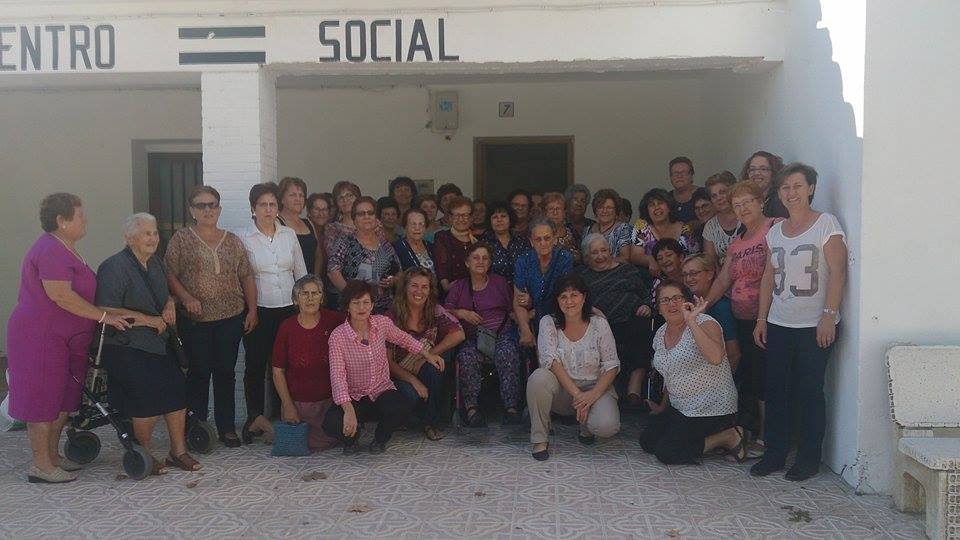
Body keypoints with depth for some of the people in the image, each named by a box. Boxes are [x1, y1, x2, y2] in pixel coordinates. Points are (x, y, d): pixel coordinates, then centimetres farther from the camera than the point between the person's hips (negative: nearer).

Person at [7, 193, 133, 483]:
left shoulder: (64, 249, 15)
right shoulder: (50, 250, -20)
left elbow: (79, 293, 18)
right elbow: (61, 296, -27)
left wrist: (109, 310, 9)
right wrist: (103, 315, -23)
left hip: (63, 339, 10)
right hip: (41, 338, -10)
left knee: (63, 399, 16)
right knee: (44, 399, -2)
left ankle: (52, 455, 28)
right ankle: (41, 466, 8)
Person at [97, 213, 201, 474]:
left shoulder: (155, 262, 11)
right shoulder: (114, 267, -15)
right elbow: (108, 311, -21)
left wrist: (169, 305, 2)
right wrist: (150, 320, -18)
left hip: (160, 343, 8)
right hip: (128, 347, -8)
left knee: (177, 391, -1)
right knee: (148, 399, -13)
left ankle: (178, 451, 12)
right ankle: (145, 456, 9)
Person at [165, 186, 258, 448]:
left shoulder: (232, 241, 10)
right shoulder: (181, 239, 2)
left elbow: (247, 277, 10)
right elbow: (170, 274, -3)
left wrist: (252, 310, 3)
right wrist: (186, 297, -18)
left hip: (231, 318, 2)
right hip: (195, 319, -2)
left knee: (226, 372, 6)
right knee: (198, 373, 2)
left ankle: (227, 428, 16)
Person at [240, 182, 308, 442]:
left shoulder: (289, 235, 7)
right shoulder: (243, 238, -2)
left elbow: (301, 273, 12)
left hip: (288, 309, 3)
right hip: (258, 311, -2)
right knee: (255, 365, 4)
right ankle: (254, 419, 17)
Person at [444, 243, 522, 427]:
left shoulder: (500, 282, 19)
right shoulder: (458, 287, 19)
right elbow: (446, 311, 10)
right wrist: (461, 313, -9)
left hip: (502, 333, 0)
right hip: (472, 336, 0)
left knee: (507, 354, -34)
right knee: (467, 357, -34)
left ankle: (511, 407, -35)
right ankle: (471, 407, -34)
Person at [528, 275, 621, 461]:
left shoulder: (599, 324, -3)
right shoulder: (548, 323, -4)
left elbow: (612, 365, -4)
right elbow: (549, 360, -17)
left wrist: (593, 394, -20)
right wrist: (576, 394, -25)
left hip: (595, 387, 0)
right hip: (561, 389, 0)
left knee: (607, 426, -30)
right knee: (539, 377, -34)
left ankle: (586, 427, 10)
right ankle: (539, 439, -16)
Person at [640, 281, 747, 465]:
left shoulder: (704, 323, -16)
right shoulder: (661, 335, 7)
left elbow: (715, 357, -38)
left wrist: (691, 321, -34)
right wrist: (663, 407, 23)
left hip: (711, 410, -9)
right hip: (679, 409, 9)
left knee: (666, 453, -16)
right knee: (646, 442, 1)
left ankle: (730, 437, -1)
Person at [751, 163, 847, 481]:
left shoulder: (826, 224, -5)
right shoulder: (775, 231, 12)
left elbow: (837, 272, -11)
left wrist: (829, 315, -17)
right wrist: (762, 318, 9)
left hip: (815, 326, -5)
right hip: (779, 324, 5)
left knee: (809, 391, 0)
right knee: (775, 390, 8)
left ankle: (809, 458, 13)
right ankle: (774, 454, 19)